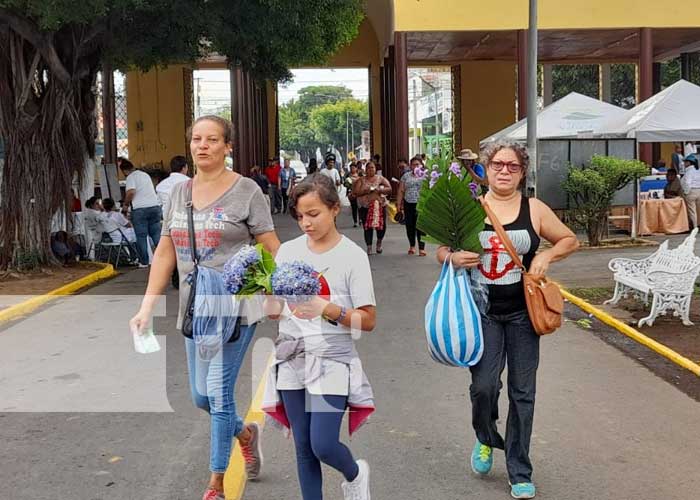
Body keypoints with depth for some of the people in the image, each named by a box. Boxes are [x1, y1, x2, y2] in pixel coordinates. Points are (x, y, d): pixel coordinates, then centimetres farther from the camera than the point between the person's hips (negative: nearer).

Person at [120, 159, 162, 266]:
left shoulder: (131, 177, -2)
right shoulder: (145, 175, 20)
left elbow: (131, 192, -18)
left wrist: (125, 204, -4)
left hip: (140, 209, -6)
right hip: (155, 206, 6)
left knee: (141, 236, 1)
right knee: (156, 233, 8)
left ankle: (144, 261, 4)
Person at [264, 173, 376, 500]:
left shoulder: (352, 256, -7)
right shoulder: (288, 250, 4)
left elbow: (368, 321, -9)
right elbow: (275, 308, 7)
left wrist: (327, 309, -23)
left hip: (333, 360, -4)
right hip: (292, 359, 4)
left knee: (323, 445, -8)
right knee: (304, 449, 9)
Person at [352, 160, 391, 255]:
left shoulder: (380, 179, 9)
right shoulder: (361, 180, 8)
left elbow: (389, 189, 2)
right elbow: (355, 192, -1)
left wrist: (380, 190, -14)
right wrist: (366, 191, -15)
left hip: (380, 206, 0)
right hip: (365, 206, 0)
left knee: (381, 226, -4)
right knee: (368, 227, -4)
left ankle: (379, 242, 25)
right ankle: (369, 247, 5)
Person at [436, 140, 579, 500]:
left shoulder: (534, 209, 2)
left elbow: (570, 240, 12)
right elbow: (441, 250, 7)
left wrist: (547, 255, -8)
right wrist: (453, 258, -16)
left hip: (522, 312, 1)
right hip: (482, 311, 0)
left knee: (522, 392, 5)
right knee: (484, 385, -9)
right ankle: (486, 439, 26)